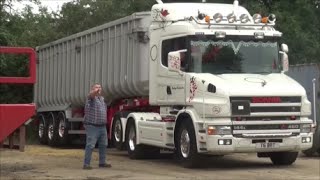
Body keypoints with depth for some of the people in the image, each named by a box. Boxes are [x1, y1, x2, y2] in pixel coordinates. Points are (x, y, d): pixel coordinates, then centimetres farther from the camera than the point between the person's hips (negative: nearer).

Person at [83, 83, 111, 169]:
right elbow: (91, 94, -33)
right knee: (90, 145, -9)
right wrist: (95, 91, -54)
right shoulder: (92, 98, -7)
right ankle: (86, 164, -7)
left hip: (102, 127, 8)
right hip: (92, 127, -8)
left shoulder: (102, 98, 17)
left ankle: (102, 162, 24)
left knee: (103, 145, 13)